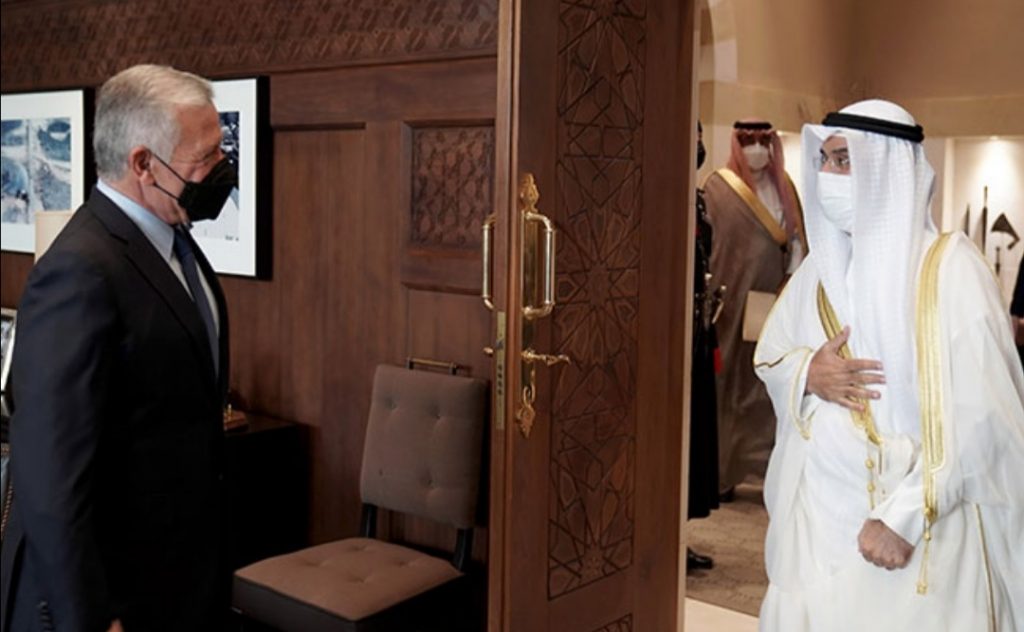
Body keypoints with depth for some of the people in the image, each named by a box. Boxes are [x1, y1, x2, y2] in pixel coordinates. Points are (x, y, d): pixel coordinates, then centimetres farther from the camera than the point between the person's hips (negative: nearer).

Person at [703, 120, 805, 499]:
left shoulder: (782, 186, 10)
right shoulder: (718, 187, -3)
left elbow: (796, 238, 10)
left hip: (773, 300, 4)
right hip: (732, 298, -3)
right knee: (728, 381, 2)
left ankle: (770, 461, 12)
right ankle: (723, 471, 11)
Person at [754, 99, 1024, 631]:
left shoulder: (949, 266, -12)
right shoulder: (822, 263, 5)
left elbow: (978, 413, -17)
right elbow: (769, 357, 13)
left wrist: (906, 515, -21)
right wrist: (807, 373, -10)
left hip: (918, 523, -5)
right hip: (817, 507, 5)